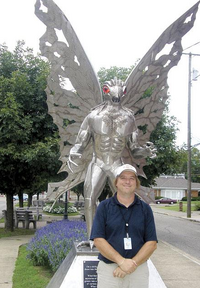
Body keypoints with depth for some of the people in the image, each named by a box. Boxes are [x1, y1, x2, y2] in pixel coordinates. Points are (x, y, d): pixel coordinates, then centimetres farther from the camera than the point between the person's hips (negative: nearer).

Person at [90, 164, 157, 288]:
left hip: (139, 269, 1)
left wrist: (133, 264, -13)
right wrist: (122, 261, -17)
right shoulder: (104, 207, 0)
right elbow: (98, 240, -7)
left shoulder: (145, 209, 4)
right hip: (109, 269, -1)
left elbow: (152, 243, 0)